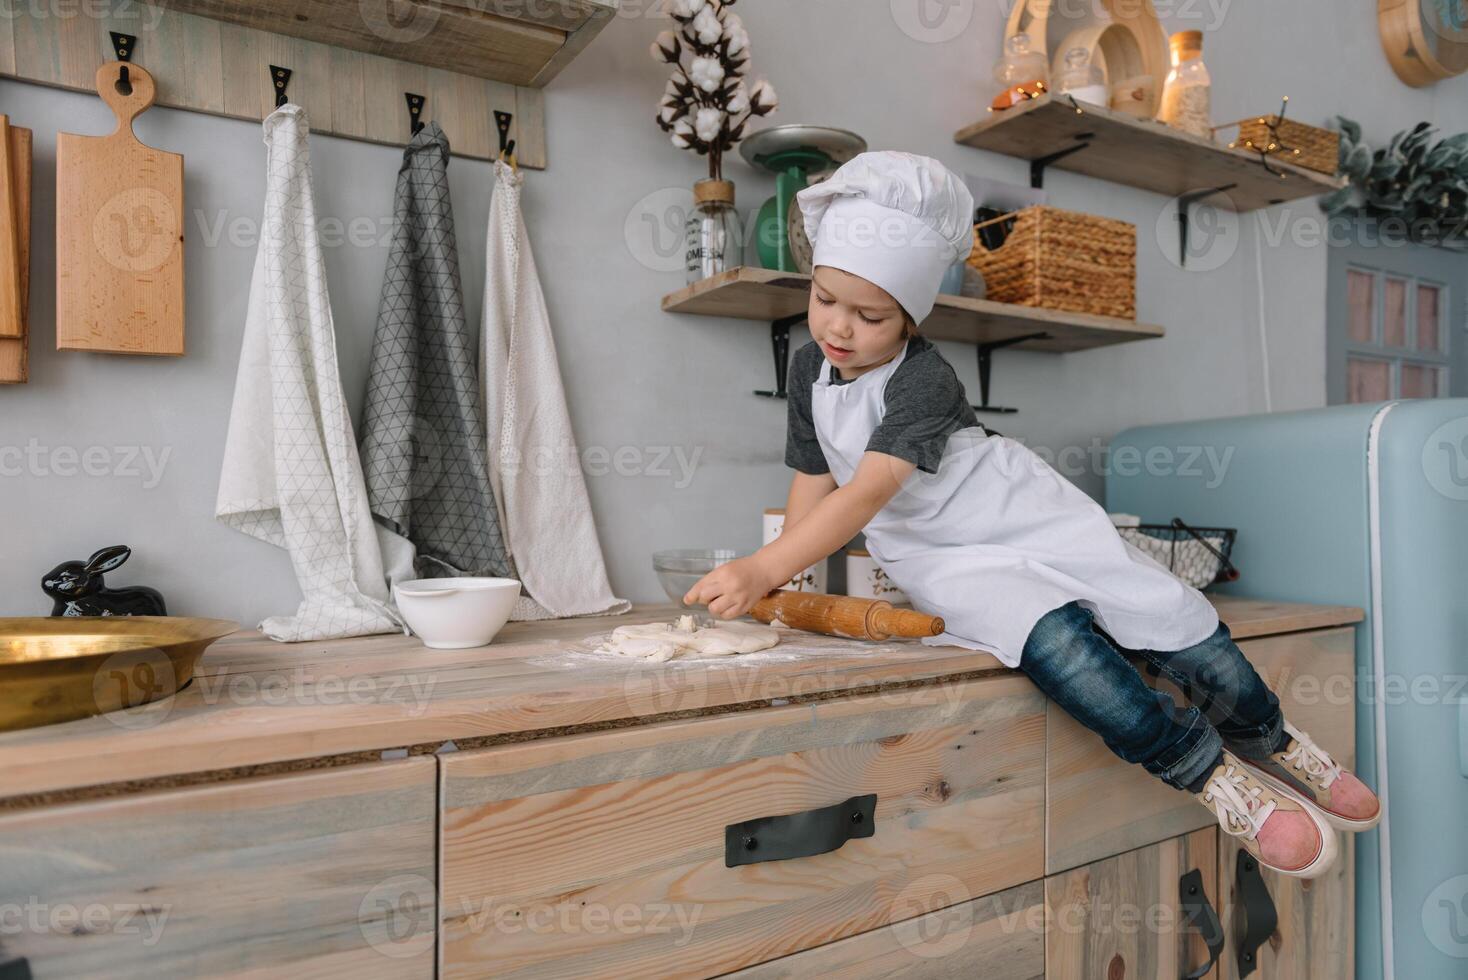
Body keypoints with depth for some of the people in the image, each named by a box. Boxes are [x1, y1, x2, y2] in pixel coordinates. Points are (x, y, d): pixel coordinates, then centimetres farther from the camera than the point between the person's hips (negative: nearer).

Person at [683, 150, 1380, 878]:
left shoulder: (923, 379, -21)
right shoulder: (809, 367, 0)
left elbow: (869, 492, -35)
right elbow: (814, 477, 7)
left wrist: (762, 567, -44)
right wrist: (771, 576, 1)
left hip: (1032, 522, -2)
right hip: (944, 565, 3)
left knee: (1173, 620, -8)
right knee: (1054, 642, -27)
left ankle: (1272, 743, 22)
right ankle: (1209, 773, -11)